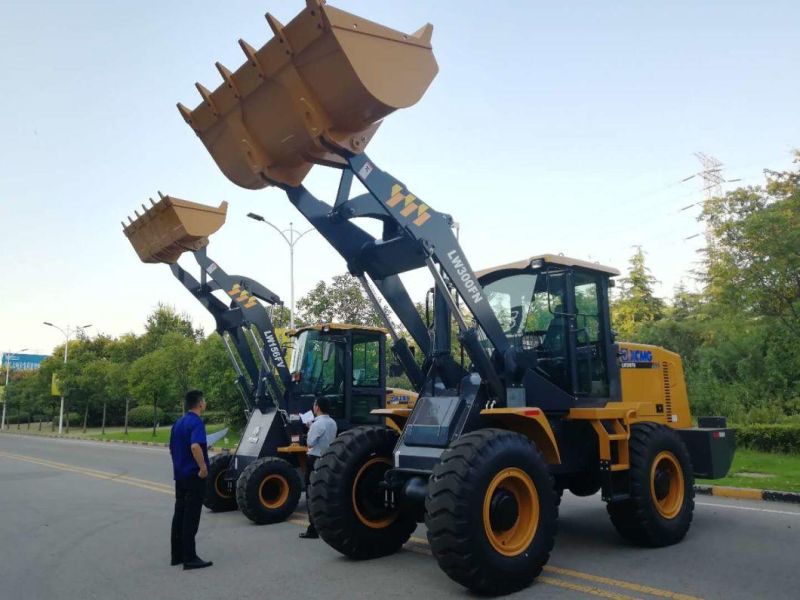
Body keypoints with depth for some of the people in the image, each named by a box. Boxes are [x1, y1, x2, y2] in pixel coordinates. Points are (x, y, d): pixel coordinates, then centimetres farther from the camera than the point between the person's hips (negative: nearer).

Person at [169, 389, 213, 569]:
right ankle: (190, 558, -1)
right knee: (191, 518, -5)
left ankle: (177, 555, 20)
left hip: (180, 475, 9)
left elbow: (172, 448, 20)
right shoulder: (196, 422, -17)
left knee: (179, 515, 13)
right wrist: (203, 468, -23)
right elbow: (195, 446, -33)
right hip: (194, 476, -9)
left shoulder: (178, 423, 11)